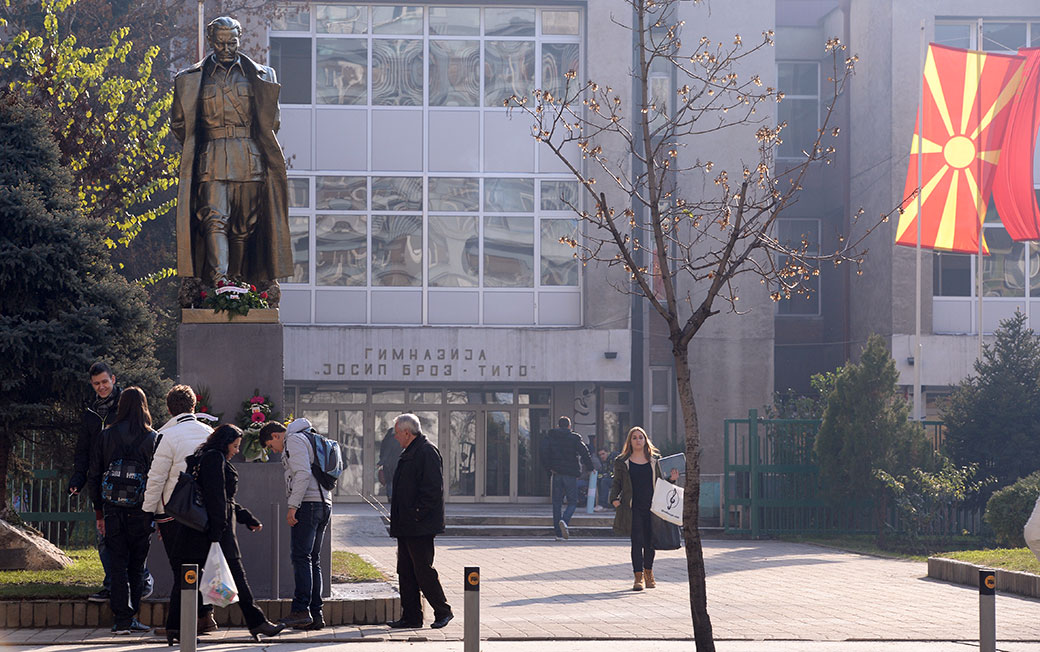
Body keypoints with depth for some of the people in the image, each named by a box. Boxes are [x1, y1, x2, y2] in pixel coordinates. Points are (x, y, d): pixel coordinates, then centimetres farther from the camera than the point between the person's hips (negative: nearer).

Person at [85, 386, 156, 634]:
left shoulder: (106, 436, 3)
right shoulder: (152, 438, -3)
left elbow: (94, 476, 5)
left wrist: (99, 513, 12)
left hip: (113, 510, 1)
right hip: (140, 511, -1)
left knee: (117, 564, 4)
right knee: (136, 565, 9)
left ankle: (121, 617, -4)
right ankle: (130, 616, 7)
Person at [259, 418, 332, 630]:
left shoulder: (293, 440, -4)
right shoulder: (308, 439, 26)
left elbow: (303, 474, -17)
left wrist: (292, 506, -18)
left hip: (307, 503, -10)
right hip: (324, 503, 10)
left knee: (301, 557, -12)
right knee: (313, 560, 8)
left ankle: (301, 610, -18)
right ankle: (316, 614, 5)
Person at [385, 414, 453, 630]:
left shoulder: (427, 452, -13)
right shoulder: (409, 453, 19)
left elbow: (432, 489, -20)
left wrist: (417, 515, -21)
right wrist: (399, 519, 17)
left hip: (420, 527, -10)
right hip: (406, 527, 10)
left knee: (423, 570, -7)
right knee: (406, 572, 10)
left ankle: (443, 611, 2)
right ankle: (411, 616, 13)